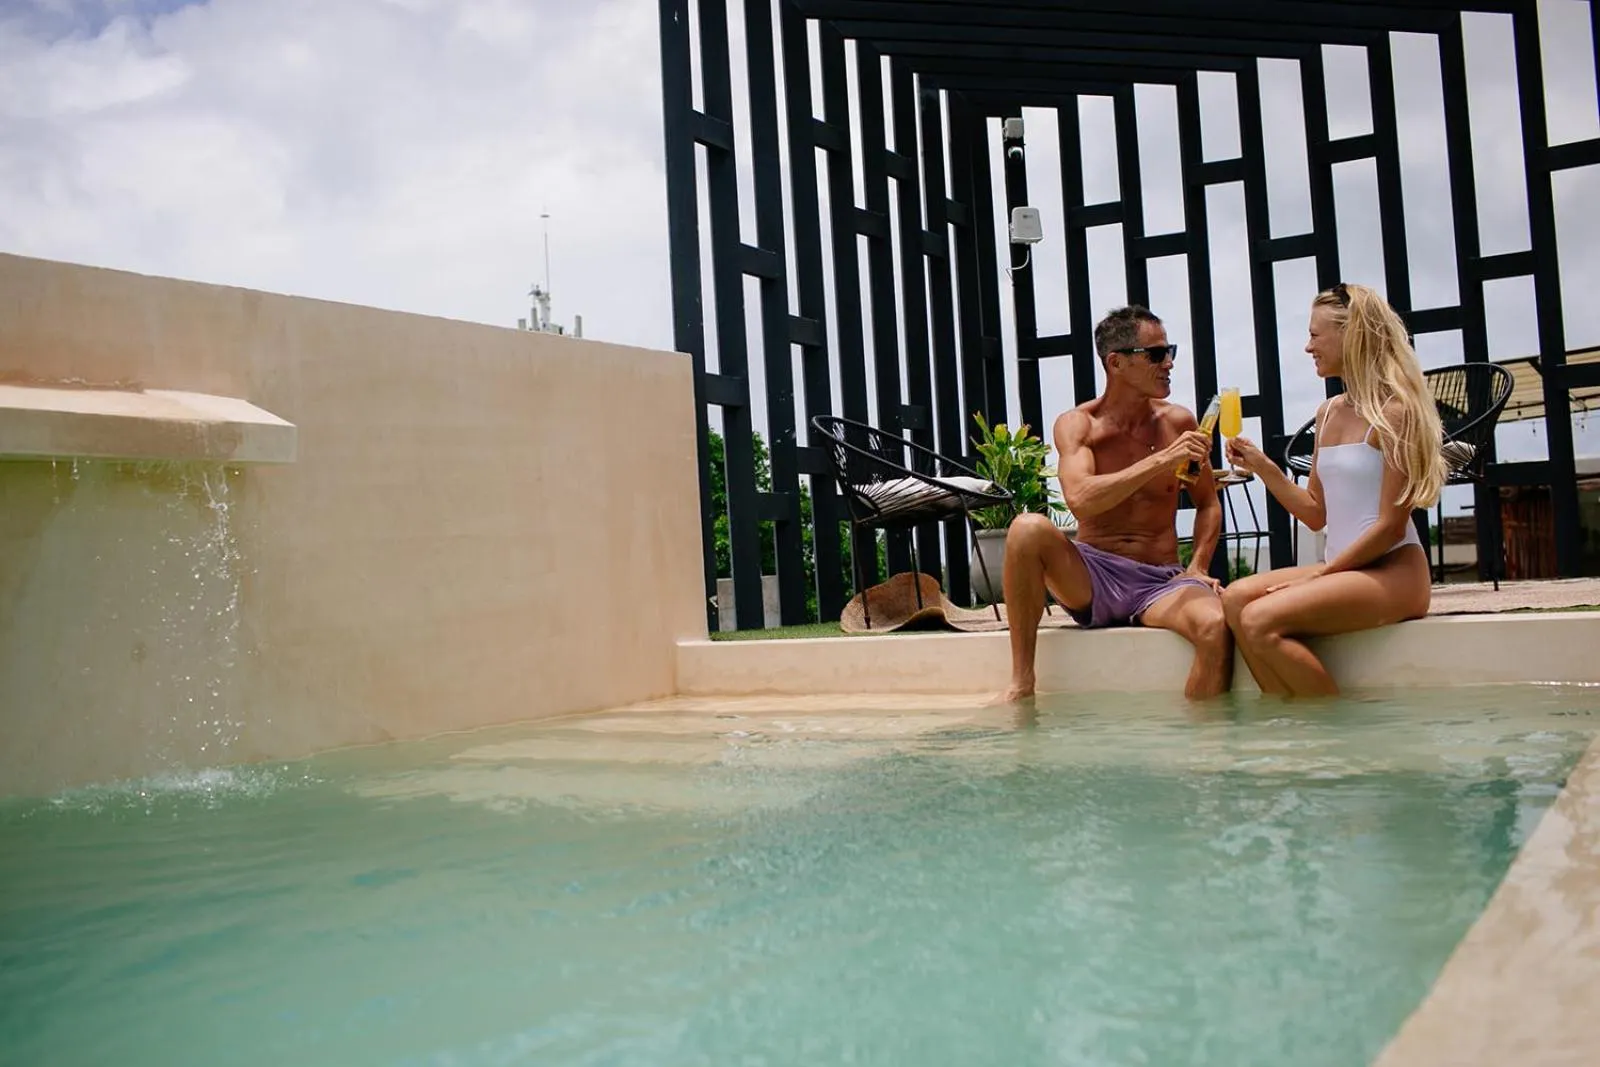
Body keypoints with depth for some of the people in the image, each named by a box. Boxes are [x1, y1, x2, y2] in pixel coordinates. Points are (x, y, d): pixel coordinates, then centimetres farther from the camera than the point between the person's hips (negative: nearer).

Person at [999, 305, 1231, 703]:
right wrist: (1162, 461, -25)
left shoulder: (1177, 422, 6)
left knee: (1214, 625, -34)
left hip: (1161, 582, 1)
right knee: (1030, 528, -31)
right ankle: (1021, 684, -21)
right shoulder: (1077, 425, -2)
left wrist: (1198, 567, 1)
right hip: (1093, 580, -1)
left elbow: (1207, 503, 18)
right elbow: (1079, 499, -22)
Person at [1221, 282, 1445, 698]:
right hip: (1340, 568, 8)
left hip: (1393, 572, -8)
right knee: (1235, 600, -14)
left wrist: (1317, 574, -14)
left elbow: (1390, 526, -13)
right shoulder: (1328, 413, 14)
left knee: (1261, 621, -25)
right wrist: (1261, 466, 5)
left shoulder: (1393, 412, -9)